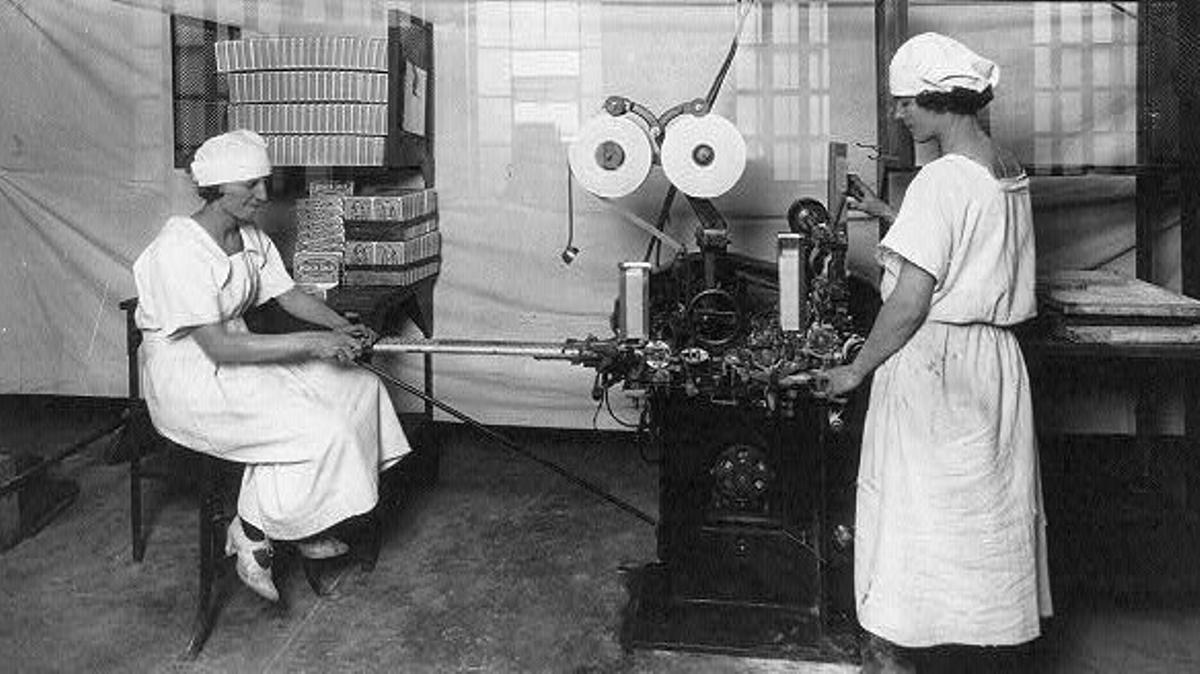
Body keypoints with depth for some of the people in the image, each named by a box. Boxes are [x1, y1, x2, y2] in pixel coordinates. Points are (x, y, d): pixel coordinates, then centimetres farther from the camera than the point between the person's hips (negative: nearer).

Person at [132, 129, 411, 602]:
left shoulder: (251, 238, 4)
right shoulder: (179, 251, -24)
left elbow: (290, 295, 11)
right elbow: (219, 347, -28)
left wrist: (342, 328, -7)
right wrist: (310, 343, -29)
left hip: (238, 359, 9)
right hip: (188, 381, -9)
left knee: (360, 389, -1)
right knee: (314, 429, -24)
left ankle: (306, 524, 8)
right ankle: (250, 534, -2)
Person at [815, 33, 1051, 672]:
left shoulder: (942, 179, -19)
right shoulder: (1009, 171, 8)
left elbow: (911, 300, -21)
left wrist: (857, 369, -11)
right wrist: (888, 214, 20)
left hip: (932, 362, -9)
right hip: (996, 357, 9)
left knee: (909, 504, 3)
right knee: (988, 505, 17)